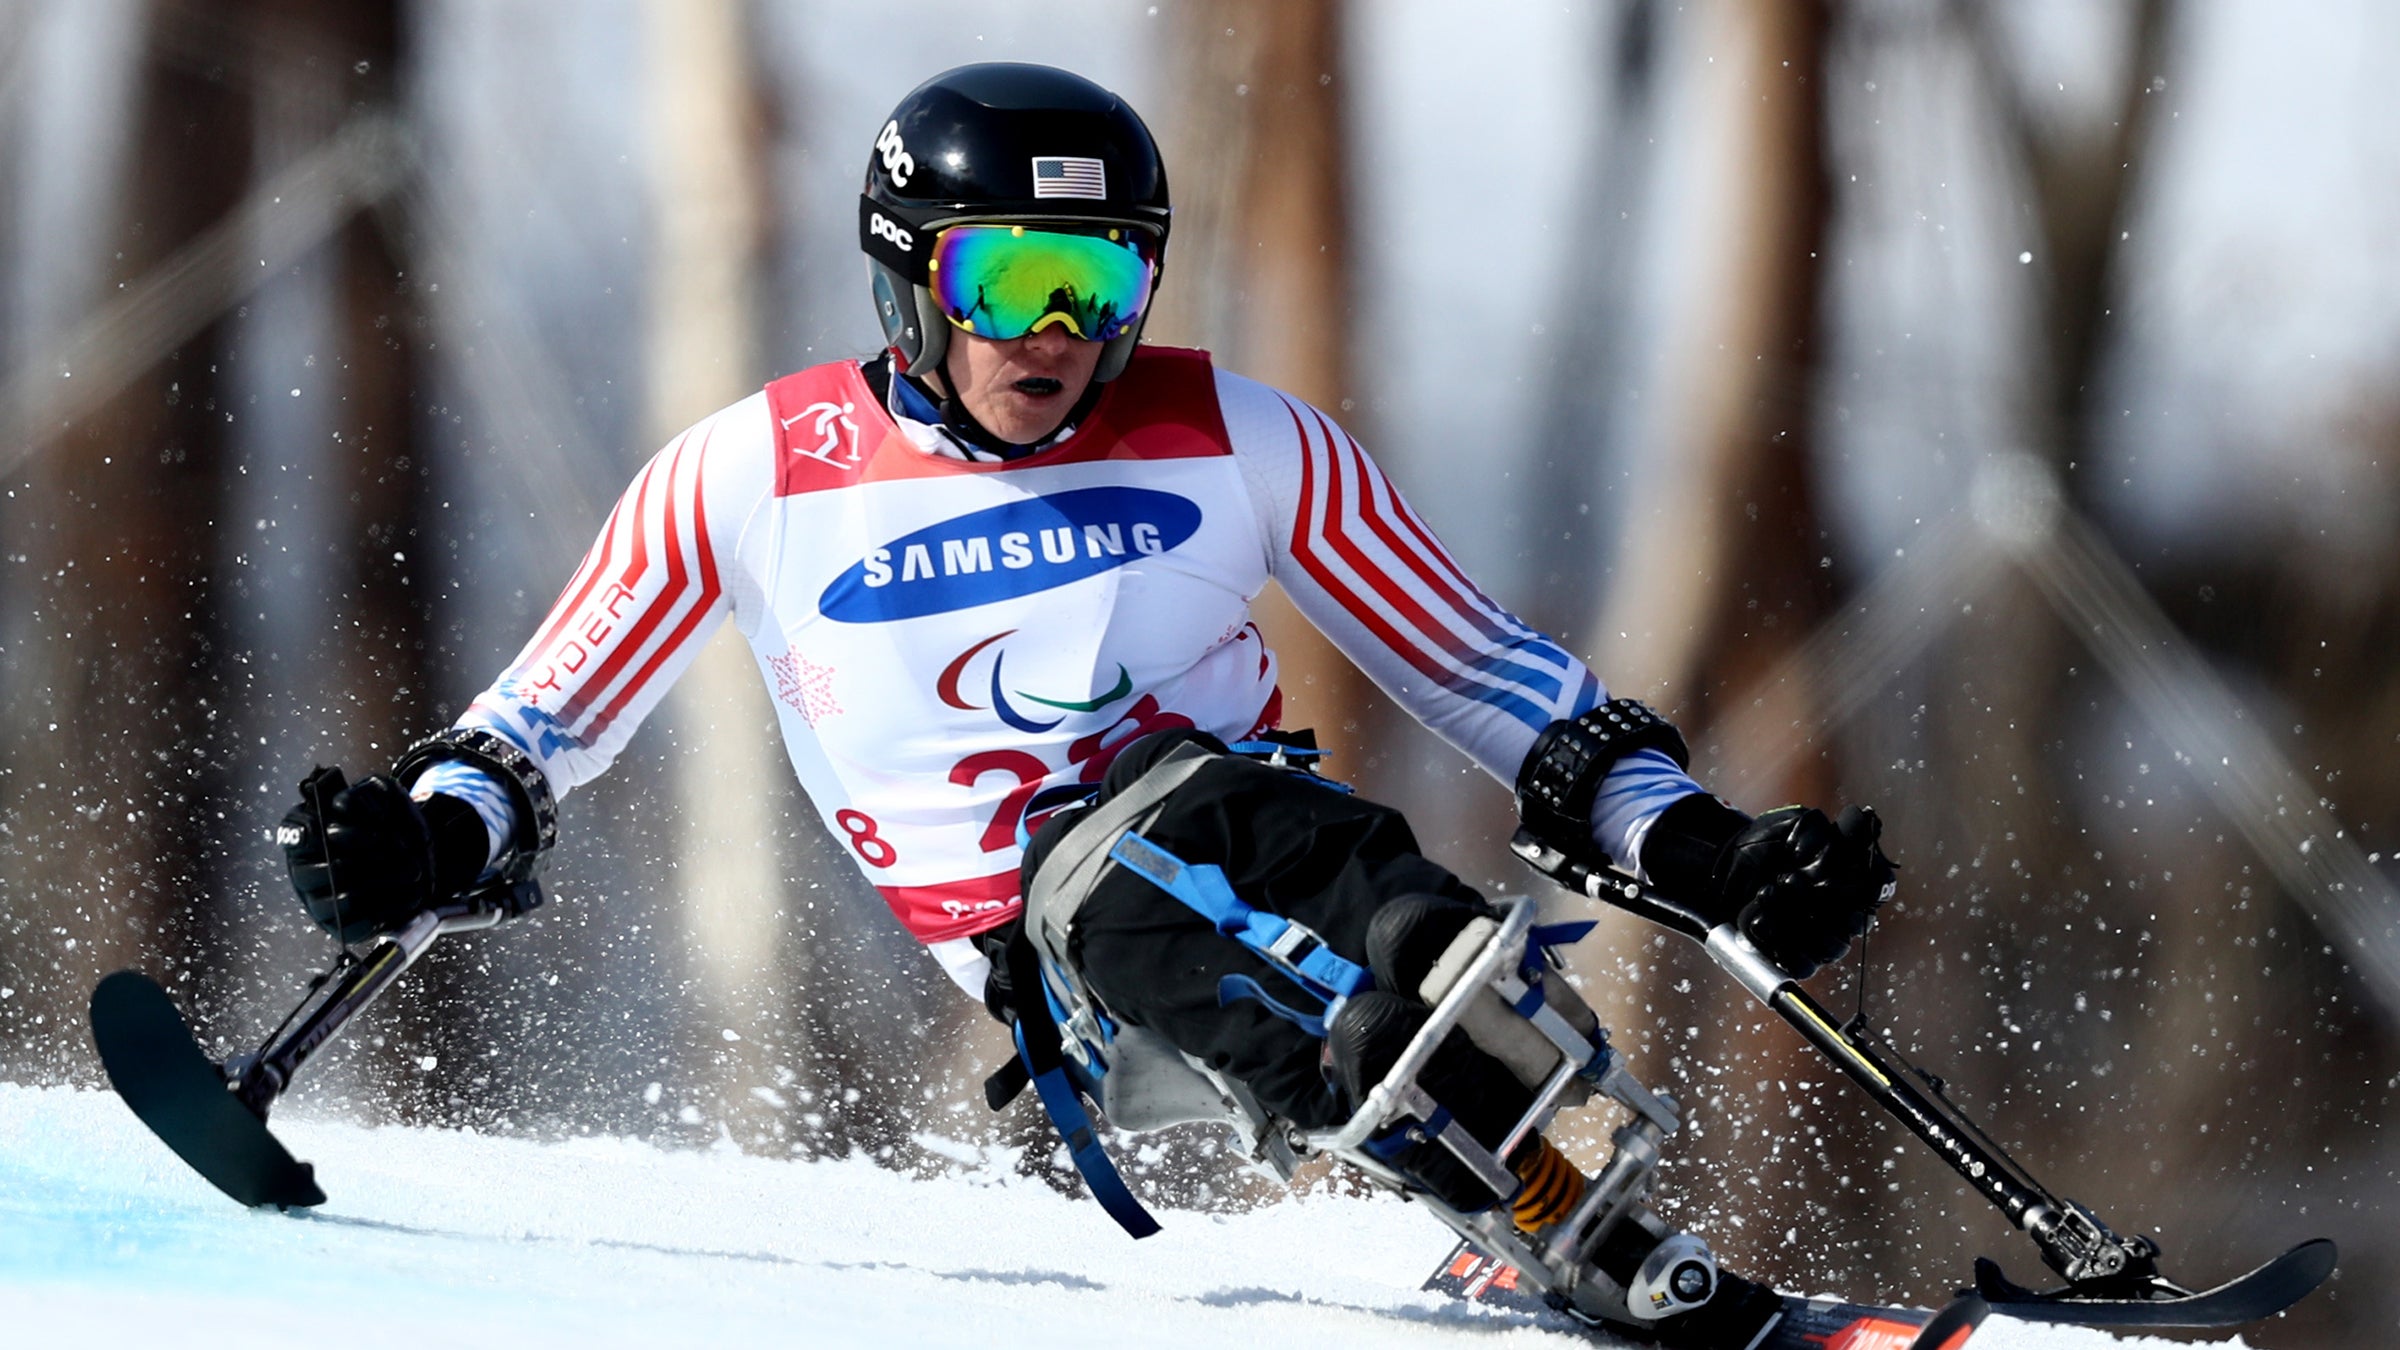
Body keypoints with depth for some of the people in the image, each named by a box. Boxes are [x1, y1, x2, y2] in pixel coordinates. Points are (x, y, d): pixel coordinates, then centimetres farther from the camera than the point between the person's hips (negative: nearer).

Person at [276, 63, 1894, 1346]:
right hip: (1030, 932, -2)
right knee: (1137, 844, -37)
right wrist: (435, 837, -5)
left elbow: (1490, 676, 13)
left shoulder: (1241, 445, 8)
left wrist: (1696, 848, 3)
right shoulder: (749, 480, 6)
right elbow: (551, 715, 15)